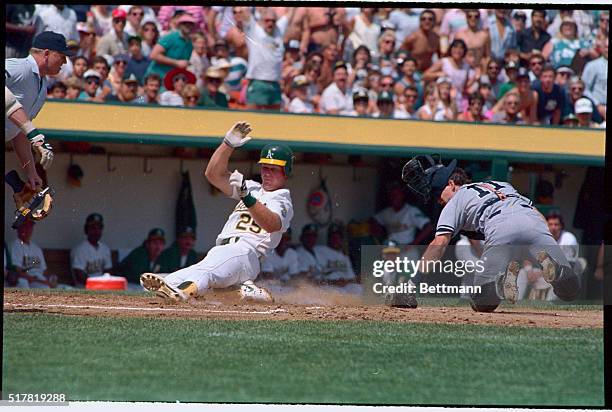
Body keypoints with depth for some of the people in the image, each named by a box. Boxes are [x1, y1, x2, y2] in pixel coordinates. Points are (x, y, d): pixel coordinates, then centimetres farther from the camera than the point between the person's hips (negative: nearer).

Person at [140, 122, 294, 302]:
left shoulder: (282, 200, 9)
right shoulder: (253, 188, 32)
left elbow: (272, 224, -16)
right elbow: (213, 174, 21)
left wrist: (246, 196, -28)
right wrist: (229, 143, 7)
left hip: (246, 252, -8)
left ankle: (187, 289, -67)